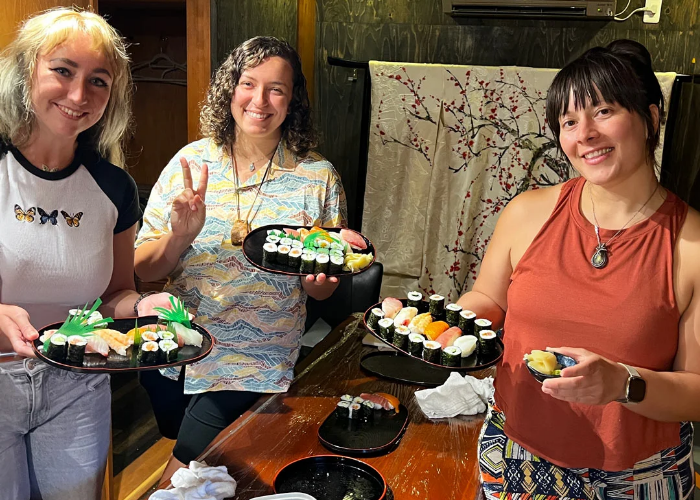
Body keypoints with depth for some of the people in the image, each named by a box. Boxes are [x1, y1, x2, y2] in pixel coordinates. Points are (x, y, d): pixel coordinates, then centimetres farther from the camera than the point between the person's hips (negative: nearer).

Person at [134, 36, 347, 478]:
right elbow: (143, 269, -2)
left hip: (255, 364, -2)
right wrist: (180, 235, -22)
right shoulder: (191, 161, -2)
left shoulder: (318, 176, -6)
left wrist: (320, 280, -21)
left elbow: (321, 290, 2)